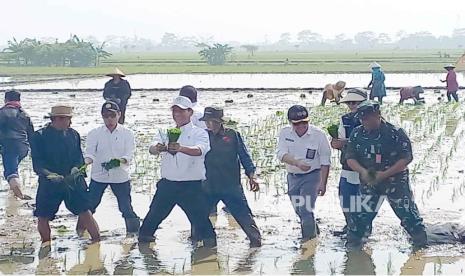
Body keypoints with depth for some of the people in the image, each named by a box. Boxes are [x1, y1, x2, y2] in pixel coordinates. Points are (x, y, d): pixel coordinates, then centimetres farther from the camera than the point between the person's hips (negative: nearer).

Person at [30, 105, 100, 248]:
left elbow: (79, 157, 8)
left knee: (85, 211, -9)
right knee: (43, 216, 3)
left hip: (73, 181, 2)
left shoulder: (74, 134, 7)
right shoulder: (39, 136, -4)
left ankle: (97, 240, -3)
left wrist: (75, 169, -13)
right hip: (49, 182, -2)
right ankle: (46, 244, 26)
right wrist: (50, 175, -23)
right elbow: (37, 163, -7)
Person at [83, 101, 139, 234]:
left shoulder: (127, 134, 0)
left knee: (126, 207, 1)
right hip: (98, 175, 1)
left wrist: (118, 161, -32)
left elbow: (129, 155, -10)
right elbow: (90, 152, -9)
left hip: (121, 176, -1)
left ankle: (134, 232, 17)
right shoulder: (94, 133, 1)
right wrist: (86, 161, -33)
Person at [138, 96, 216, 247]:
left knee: (200, 217, -6)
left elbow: (199, 150, -23)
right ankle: (143, 237, 28)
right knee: (154, 215, 10)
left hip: (192, 185, -3)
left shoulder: (199, 133, -1)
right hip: (167, 183, 3)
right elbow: (152, 149, -9)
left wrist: (181, 148, -45)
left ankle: (210, 244, 10)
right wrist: (157, 148, -35)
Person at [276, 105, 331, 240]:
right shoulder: (285, 133, -5)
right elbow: (281, 154, -19)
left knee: (306, 209, -15)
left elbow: (325, 162, -8)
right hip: (292, 176, 5)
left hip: (311, 176, -5)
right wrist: (297, 163, -36)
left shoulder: (318, 135, -13)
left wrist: (323, 183, -11)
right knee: (298, 209, 16)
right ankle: (314, 232, 39)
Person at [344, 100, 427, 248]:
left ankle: (420, 238, 17)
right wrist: (362, 171, -17)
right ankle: (354, 239, 14)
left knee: (406, 211, 1)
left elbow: (406, 158, -14)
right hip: (369, 181, 3)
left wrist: (384, 174, -22)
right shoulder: (357, 134, -1)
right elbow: (350, 158, 3)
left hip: (395, 180, -3)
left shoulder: (395, 133, -14)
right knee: (361, 212, 1)